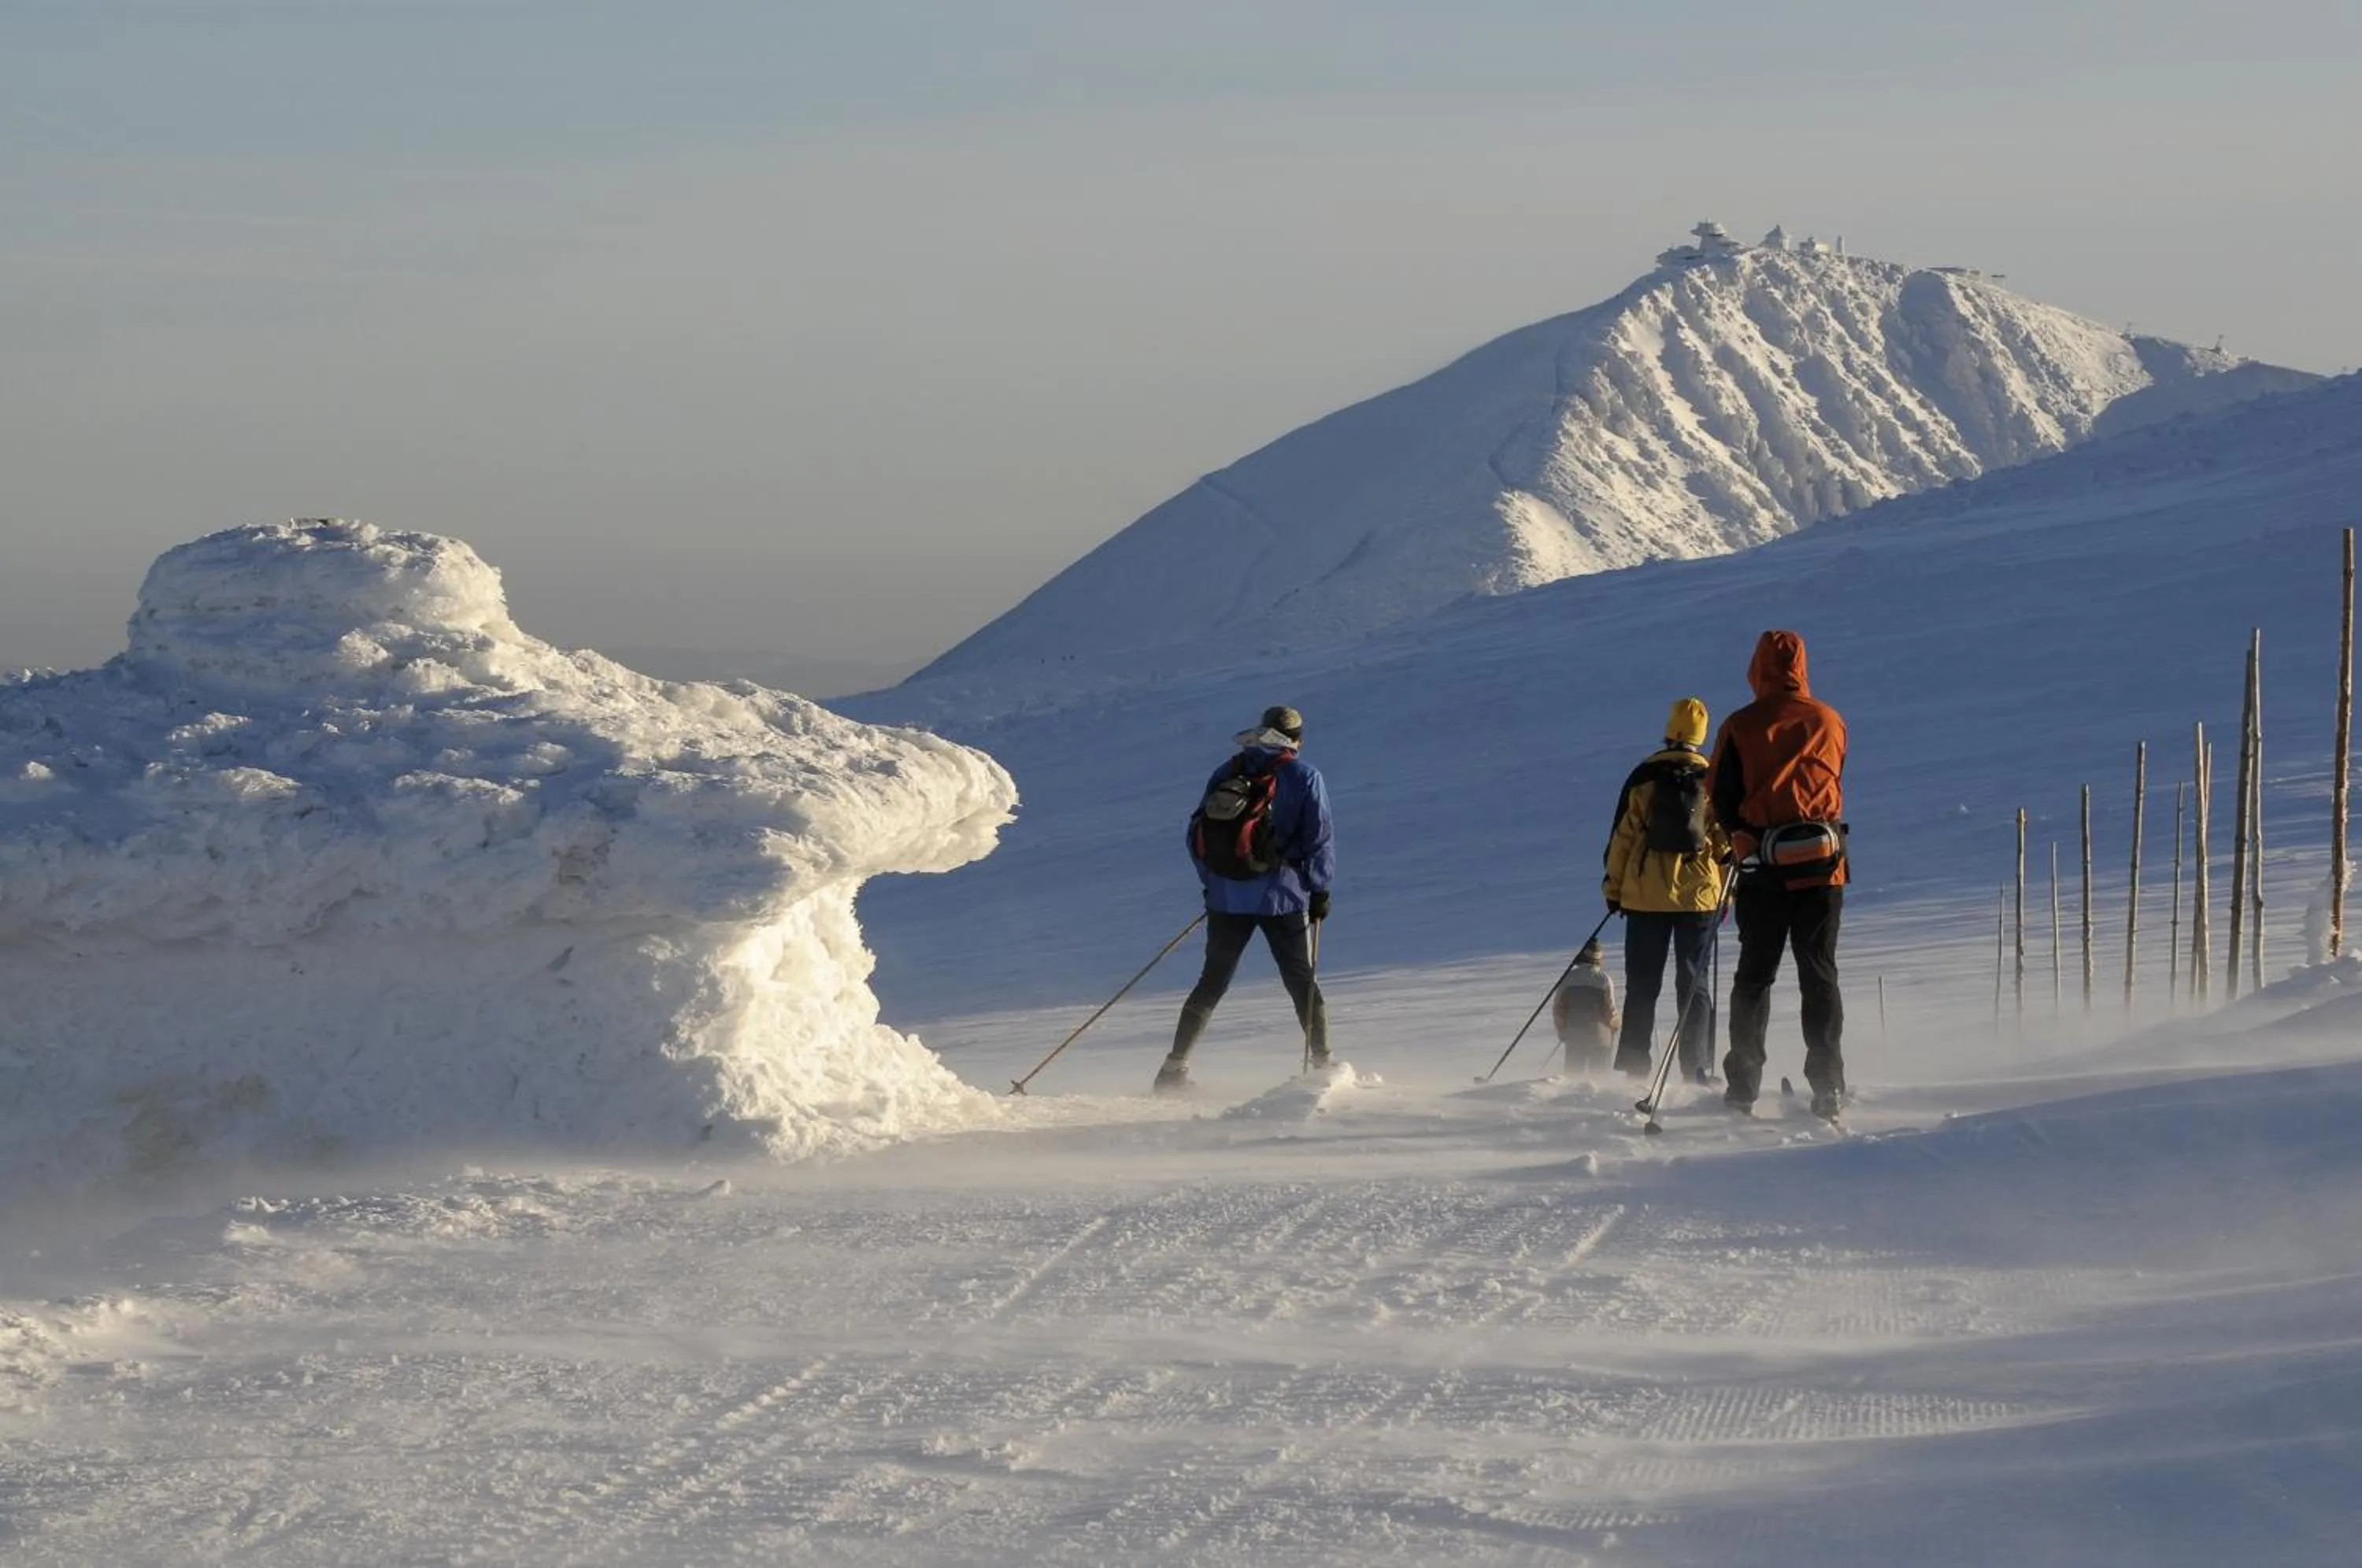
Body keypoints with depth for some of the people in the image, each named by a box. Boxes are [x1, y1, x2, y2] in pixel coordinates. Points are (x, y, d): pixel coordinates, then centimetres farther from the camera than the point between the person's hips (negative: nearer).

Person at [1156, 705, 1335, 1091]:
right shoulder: (1304, 776, -2)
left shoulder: (1227, 773, 9)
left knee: (1212, 983, 11)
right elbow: (1319, 835, -6)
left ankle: (1175, 1067, 6)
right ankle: (1322, 1064, 4)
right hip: (1282, 896, -3)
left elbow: (1197, 832, 11)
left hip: (1226, 896, 3)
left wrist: (1211, 882, 21)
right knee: (1301, 983, 7)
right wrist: (1319, 889, 2)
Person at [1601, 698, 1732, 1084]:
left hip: (1646, 895, 0)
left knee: (1642, 986, 5)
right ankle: (1697, 1071, 0)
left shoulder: (1644, 777, -1)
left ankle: (1632, 1069, 2)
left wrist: (1613, 888, 9)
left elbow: (1622, 835, 1)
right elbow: (1726, 841, 4)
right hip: (1700, 894, 0)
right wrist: (1725, 893, 13)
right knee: (1694, 986, 5)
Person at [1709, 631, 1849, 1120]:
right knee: (1820, 977, 4)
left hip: (1763, 866, -1)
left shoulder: (1741, 727, -4)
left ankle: (1743, 1083, 7)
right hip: (1822, 864, 1)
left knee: (1754, 976, 9)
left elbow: (1721, 802, 2)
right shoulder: (1830, 722, 3)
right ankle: (1828, 1085, -4)